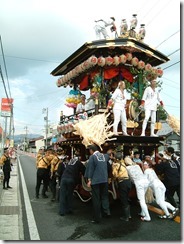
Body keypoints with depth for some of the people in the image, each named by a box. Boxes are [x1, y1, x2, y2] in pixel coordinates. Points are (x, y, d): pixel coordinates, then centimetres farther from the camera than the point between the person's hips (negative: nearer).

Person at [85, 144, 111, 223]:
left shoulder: (92, 157, -8)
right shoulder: (104, 156, 9)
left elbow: (90, 169, -10)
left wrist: (89, 180, -8)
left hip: (95, 180, -4)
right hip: (105, 180, 5)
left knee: (96, 199, 4)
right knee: (104, 196, 20)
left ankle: (97, 218, 10)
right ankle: (106, 211, 12)